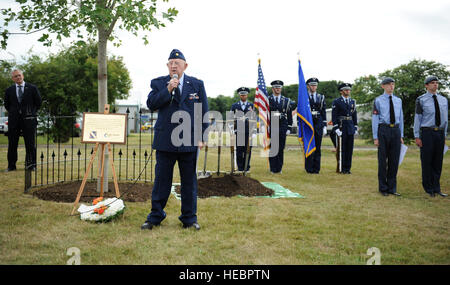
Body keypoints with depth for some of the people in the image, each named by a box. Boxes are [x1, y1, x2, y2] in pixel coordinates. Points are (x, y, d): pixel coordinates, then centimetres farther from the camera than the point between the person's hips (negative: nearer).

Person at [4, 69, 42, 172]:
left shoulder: (32, 88, 2)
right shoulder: (9, 90, 7)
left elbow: (39, 102, 8)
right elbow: (6, 104, 19)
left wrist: (32, 112, 7)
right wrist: (13, 112, 11)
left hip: (29, 119, -2)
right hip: (14, 120, 2)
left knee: (30, 144, -1)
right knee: (12, 144, 5)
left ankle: (31, 165, 8)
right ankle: (11, 165, 14)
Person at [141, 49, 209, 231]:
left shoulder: (197, 85, 8)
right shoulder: (158, 83, 7)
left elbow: (203, 113, 7)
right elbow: (151, 105, -6)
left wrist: (201, 138, 1)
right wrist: (168, 89, -14)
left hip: (189, 141, 1)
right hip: (165, 141, 0)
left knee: (189, 181, 7)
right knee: (161, 180, 5)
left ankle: (189, 218, 19)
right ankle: (155, 217, 19)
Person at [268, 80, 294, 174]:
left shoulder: (287, 101, 9)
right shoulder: (267, 100, 5)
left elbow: (289, 116, 9)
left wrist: (289, 128, 3)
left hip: (282, 127, 1)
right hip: (271, 127, -1)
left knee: (281, 149, 3)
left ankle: (279, 168, 13)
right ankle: (273, 169, 7)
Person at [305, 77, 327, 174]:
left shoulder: (321, 97, 12)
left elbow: (324, 113, 10)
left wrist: (324, 126, 4)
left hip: (318, 124, 3)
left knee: (317, 147, 3)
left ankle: (316, 169, 9)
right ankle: (309, 169, 4)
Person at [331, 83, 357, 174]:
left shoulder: (352, 101, 14)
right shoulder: (336, 102, -2)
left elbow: (354, 115, 16)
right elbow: (334, 116, -7)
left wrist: (356, 128, 10)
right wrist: (336, 129, -15)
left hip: (350, 128, 5)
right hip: (341, 128, -5)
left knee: (350, 148, 5)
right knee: (342, 149, -2)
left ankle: (348, 168, 12)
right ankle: (342, 168, 4)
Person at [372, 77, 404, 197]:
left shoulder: (398, 100, 13)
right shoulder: (378, 100, 0)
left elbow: (400, 118, 16)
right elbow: (375, 119, -3)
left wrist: (401, 135, 11)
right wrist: (375, 137, -8)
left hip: (396, 130, 4)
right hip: (383, 130, -4)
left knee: (394, 160, 6)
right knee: (383, 160, 2)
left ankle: (392, 188, 16)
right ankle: (383, 188, 12)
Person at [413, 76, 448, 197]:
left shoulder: (444, 100, 11)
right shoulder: (421, 100, -3)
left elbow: (445, 119, 15)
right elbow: (417, 118, -4)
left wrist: (444, 135, 13)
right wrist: (417, 137, -8)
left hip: (440, 133, 4)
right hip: (427, 133, -4)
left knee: (438, 161, 8)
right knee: (427, 161, 0)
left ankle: (436, 188, 17)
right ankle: (429, 189, 11)